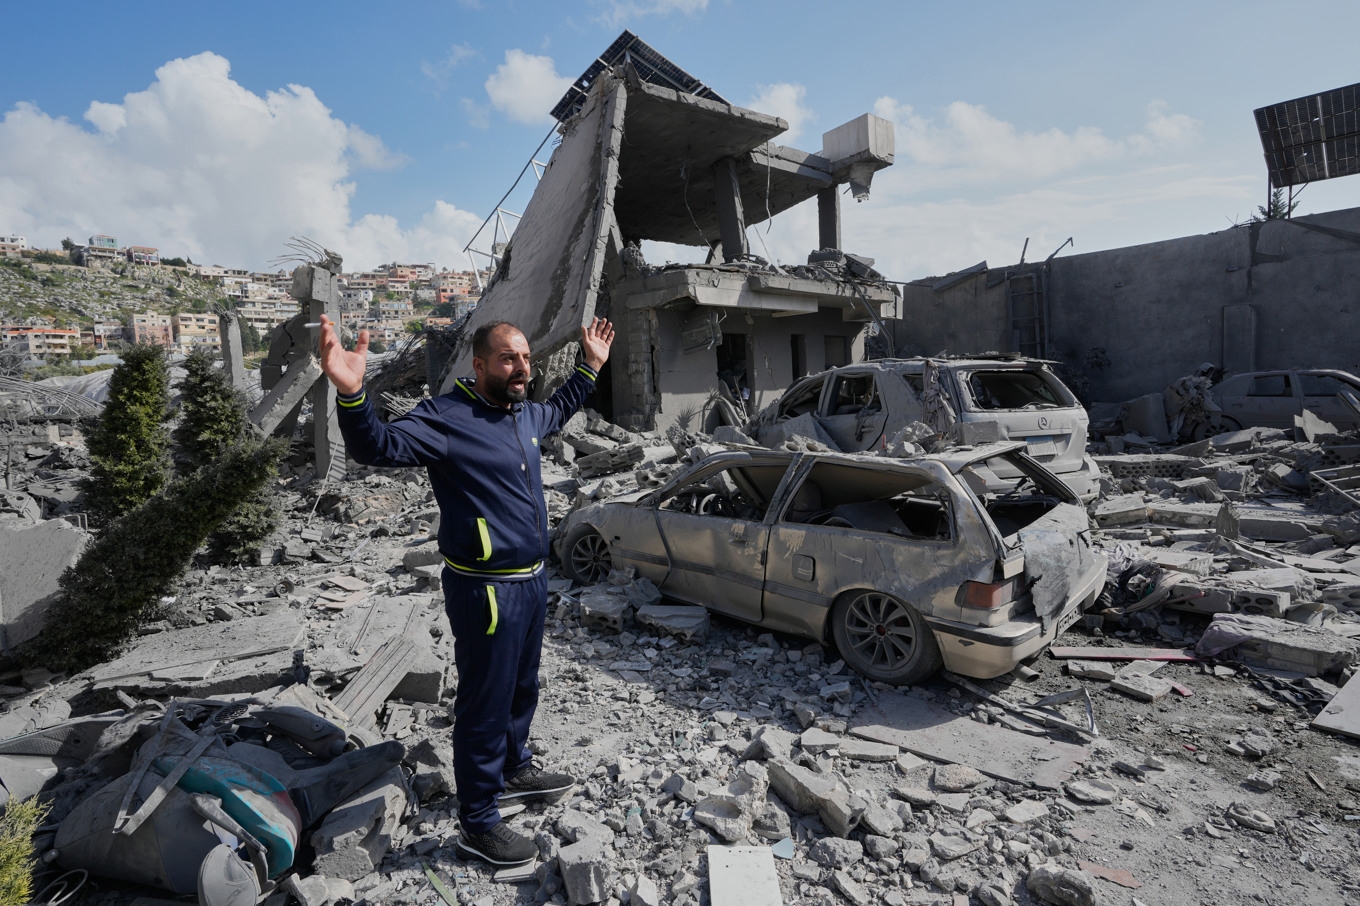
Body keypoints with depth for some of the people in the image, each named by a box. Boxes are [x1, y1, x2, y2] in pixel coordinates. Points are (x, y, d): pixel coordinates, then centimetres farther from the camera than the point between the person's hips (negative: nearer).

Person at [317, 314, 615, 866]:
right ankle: (477, 824, 25)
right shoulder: (446, 419, -17)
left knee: (522, 690, 25)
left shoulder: (524, 415, 8)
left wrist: (590, 366, 29)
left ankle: (514, 772, 48)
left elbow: (558, 411, 30)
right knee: (485, 706, 6)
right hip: (486, 590, -9)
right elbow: (379, 447, -29)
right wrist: (350, 393, -46)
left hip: (531, 581, 9)